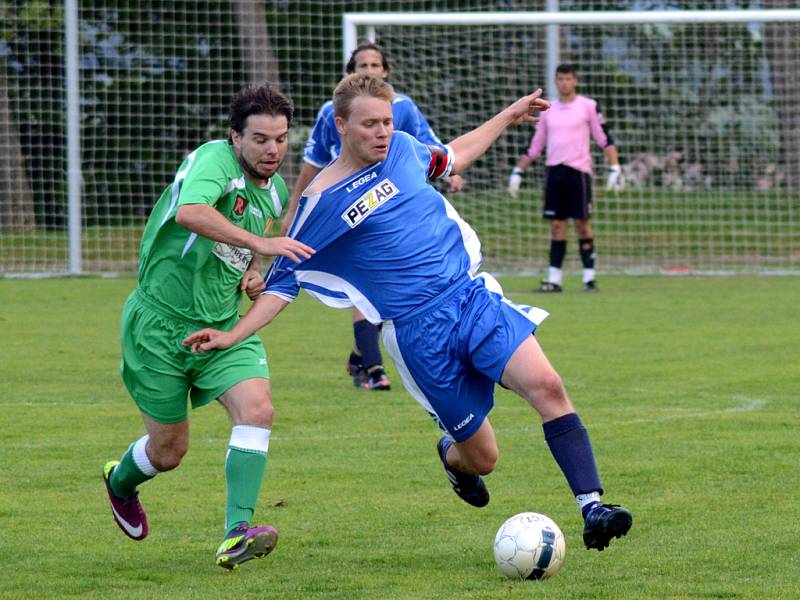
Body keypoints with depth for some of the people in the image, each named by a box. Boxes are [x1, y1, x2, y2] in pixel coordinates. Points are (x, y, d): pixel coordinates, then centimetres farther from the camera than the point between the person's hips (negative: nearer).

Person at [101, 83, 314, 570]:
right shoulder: (215, 160, -19)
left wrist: (252, 274, 4)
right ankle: (120, 482, 43)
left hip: (223, 326, 6)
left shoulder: (277, 193, 5)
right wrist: (258, 243, -46)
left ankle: (236, 534, -22)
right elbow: (190, 212, -41)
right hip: (160, 324, -6)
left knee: (257, 408, -21)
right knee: (169, 449, 6)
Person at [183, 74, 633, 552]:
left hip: (473, 294, 4)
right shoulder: (322, 201, -3)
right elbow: (284, 282, 4)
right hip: (418, 330, -4)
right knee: (481, 457, 0)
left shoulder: (402, 149, 9)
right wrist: (231, 336, -6)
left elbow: (449, 158, 33)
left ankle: (592, 505, -23)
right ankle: (453, 456, 39)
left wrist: (508, 117, 36)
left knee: (546, 385, -22)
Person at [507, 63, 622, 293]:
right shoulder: (548, 111, 14)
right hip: (554, 171, 4)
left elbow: (605, 139, 0)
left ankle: (589, 277, 1)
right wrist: (517, 172, 14)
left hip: (578, 170, -4)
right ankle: (554, 278, 2)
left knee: (582, 223, -4)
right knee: (556, 225, 2)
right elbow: (534, 148, 19)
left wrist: (615, 169, -9)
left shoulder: (588, 106, 2)